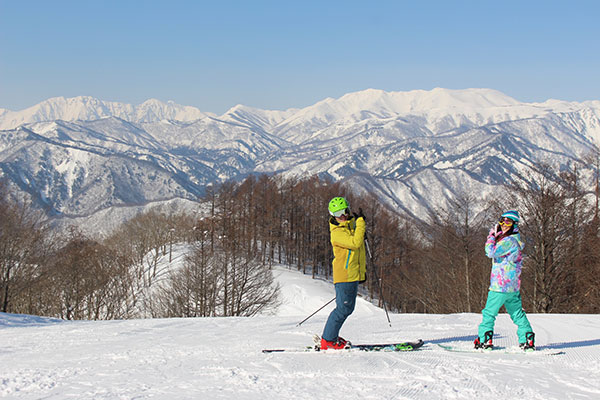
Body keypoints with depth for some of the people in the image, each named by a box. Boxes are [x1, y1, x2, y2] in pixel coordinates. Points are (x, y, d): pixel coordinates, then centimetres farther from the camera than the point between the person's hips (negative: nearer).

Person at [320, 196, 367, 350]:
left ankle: (330, 337, 21)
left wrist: (363, 269, 25)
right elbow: (355, 243, -29)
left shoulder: (353, 225, 14)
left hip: (354, 274, 9)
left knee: (348, 308, 13)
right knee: (343, 309, -9)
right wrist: (360, 222, -23)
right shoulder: (337, 232, -14)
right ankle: (328, 340, -2)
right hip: (344, 275, -9)